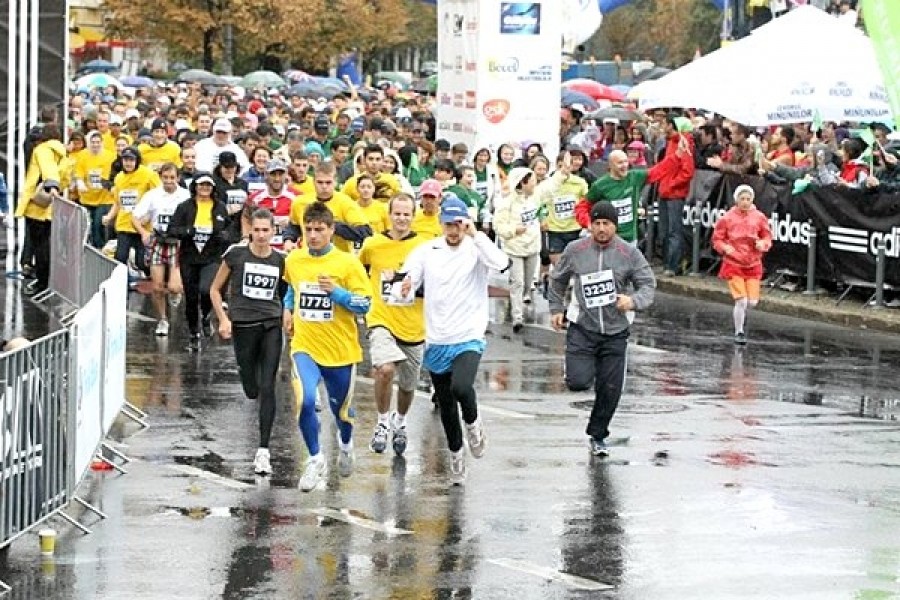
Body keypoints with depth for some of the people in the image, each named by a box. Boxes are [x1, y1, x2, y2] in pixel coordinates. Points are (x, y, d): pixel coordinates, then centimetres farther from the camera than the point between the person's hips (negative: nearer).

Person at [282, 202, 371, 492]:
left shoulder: (347, 263, -11)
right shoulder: (293, 260, 1)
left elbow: (364, 304, -10)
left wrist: (336, 292, -22)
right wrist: (288, 308, 10)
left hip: (341, 349, -1)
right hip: (305, 346, 1)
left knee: (341, 409, 16)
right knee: (305, 401, -23)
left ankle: (346, 445, 51)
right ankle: (315, 460, -2)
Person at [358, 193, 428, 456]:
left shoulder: (424, 246, -4)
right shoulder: (372, 244, -1)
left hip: (414, 326, 2)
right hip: (381, 321, -1)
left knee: (408, 385, 15)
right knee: (385, 368, -27)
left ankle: (400, 423, 44)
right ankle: (382, 423, -8)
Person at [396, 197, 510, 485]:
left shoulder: (476, 249, -5)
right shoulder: (426, 251, 2)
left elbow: (500, 262, -26)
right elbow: (404, 293, -1)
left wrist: (476, 235, -27)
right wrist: (405, 288, -24)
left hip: (468, 339, -4)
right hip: (436, 342, 4)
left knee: (461, 388, -28)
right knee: (445, 405, 13)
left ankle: (473, 422, 4)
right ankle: (456, 454, 34)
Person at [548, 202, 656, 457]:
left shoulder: (629, 253, -3)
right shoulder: (575, 250, -2)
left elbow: (648, 285, -3)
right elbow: (558, 279, 15)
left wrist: (633, 301, -22)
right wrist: (556, 309, 12)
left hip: (615, 332, 1)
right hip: (582, 328, -1)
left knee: (610, 389, 3)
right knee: (578, 382, -18)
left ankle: (598, 436, 24)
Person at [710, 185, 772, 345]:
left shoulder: (759, 217, 0)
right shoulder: (727, 218, -6)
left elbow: (767, 237, 9)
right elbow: (717, 239, 2)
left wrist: (763, 244, -13)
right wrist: (725, 248, -17)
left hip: (753, 265, 3)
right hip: (734, 264, -3)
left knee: (752, 301, -2)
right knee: (741, 301, -10)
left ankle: (741, 314, 35)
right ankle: (739, 332, 10)